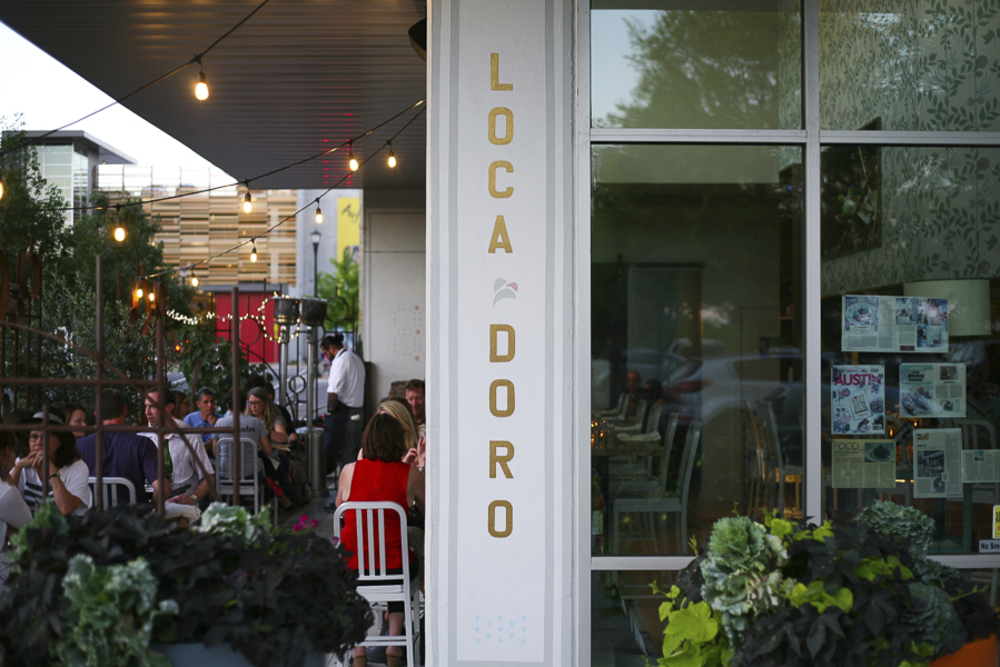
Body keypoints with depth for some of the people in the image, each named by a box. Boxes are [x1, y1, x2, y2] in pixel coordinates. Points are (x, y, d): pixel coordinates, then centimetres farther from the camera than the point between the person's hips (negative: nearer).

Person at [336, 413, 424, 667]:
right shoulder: (410, 474, -5)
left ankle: (358, 647, 24)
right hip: (392, 567, -1)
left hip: (351, 566, 1)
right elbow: (427, 507, 13)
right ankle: (394, 644, 23)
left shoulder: (350, 470, -2)